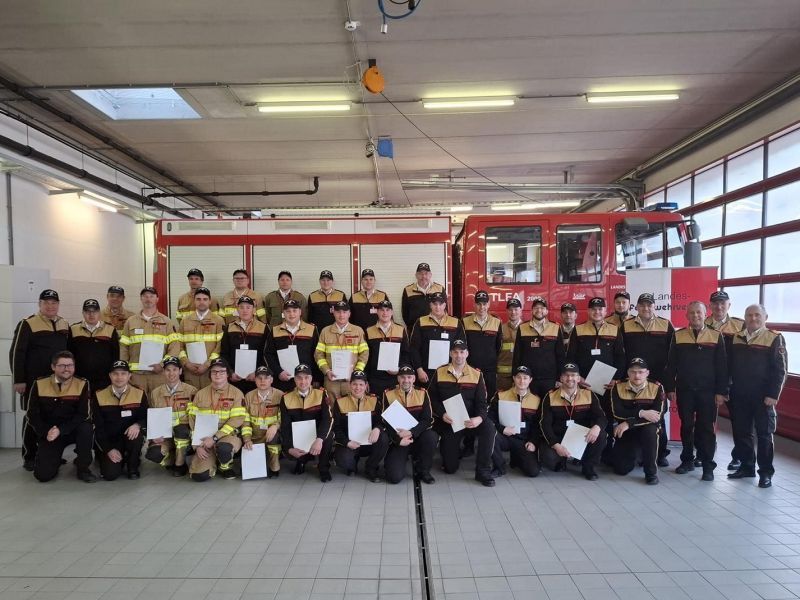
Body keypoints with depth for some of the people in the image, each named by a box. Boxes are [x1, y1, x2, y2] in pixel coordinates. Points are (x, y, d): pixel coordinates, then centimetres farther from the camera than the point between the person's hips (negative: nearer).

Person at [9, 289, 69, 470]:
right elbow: (16, 353, -10)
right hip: (34, 381, -5)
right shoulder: (27, 324, -8)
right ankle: (29, 457, 16)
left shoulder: (64, 325, 9)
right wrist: (18, 380, -13)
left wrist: (71, 374, 13)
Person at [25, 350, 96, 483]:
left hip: (73, 430, 0)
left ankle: (83, 468, -13)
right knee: (43, 474, -16)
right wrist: (46, 432, -16)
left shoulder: (82, 384, -8)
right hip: (48, 434, 1)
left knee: (86, 428, -36)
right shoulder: (39, 384, -4)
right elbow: (31, 415, -2)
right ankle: (54, 459, 22)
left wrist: (61, 430, -24)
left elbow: (82, 414, -13)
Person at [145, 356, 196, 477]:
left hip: (184, 435, -2)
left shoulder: (191, 391, -1)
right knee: (152, 454, -28)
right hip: (163, 436, 2)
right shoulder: (155, 393, 8)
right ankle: (173, 461, 6)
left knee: (180, 428, -36)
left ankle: (179, 465, -12)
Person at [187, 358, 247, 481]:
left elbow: (237, 420, -11)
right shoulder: (201, 394, 7)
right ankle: (213, 462, 18)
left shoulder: (236, 393, -3)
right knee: (199, 475, -18)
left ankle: (226, 467, -1)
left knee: (224, 448, -38)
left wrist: (215, 437, -18)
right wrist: (198, 445, -6)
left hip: (229, 435, -2)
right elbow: (193, 420, 5)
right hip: (205, 439, 3)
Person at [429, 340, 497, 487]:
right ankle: (448, 448, 35)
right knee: (450, 468, -2)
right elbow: (432, 398, 0)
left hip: (470, 419, 1)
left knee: (489, 427, -33)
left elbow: (482, 402, -4)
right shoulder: (439, 373, -2)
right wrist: (442, 414, -17)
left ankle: (483, 471, -19)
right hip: (448, 421, 0)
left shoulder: (477, 375, -1)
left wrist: (479, 418, -24)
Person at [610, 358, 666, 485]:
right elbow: (617, 413, -20)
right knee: (621, 469, -8)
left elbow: (658, 416, -22)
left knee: (649, 431, -38)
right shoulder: (618, 387, -9)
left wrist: (628, 423, -28)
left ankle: (651, 471, -17)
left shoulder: (657, 388, -12)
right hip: (625, 431, 2)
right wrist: (641, 413, -30)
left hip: (648, 428, -1)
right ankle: (632, 454, 29)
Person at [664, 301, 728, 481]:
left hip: (707, 391, -1)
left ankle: (708, 466, 12)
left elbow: (721, 366, 0)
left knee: (706, 428, 3)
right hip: (684, 390, 1)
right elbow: (671, 364, 4)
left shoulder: (716, 336, 1)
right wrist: (670, 388, 0)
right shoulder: (678, 336, 3)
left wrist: (721, 391, -4)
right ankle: (687, 460, 22)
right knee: (686, 426, 9)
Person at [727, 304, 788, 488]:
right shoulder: (736, 338, 9)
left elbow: (780, 369, -9)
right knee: (741, 432, 11)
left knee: (764, 434, 5)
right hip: (738, 396, 4)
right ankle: (746, 466, 24)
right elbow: (729, 365, 11)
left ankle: (766, 472, 15)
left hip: (762, 397, -4)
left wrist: (773, 395, -15)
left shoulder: (775, 339, -5)